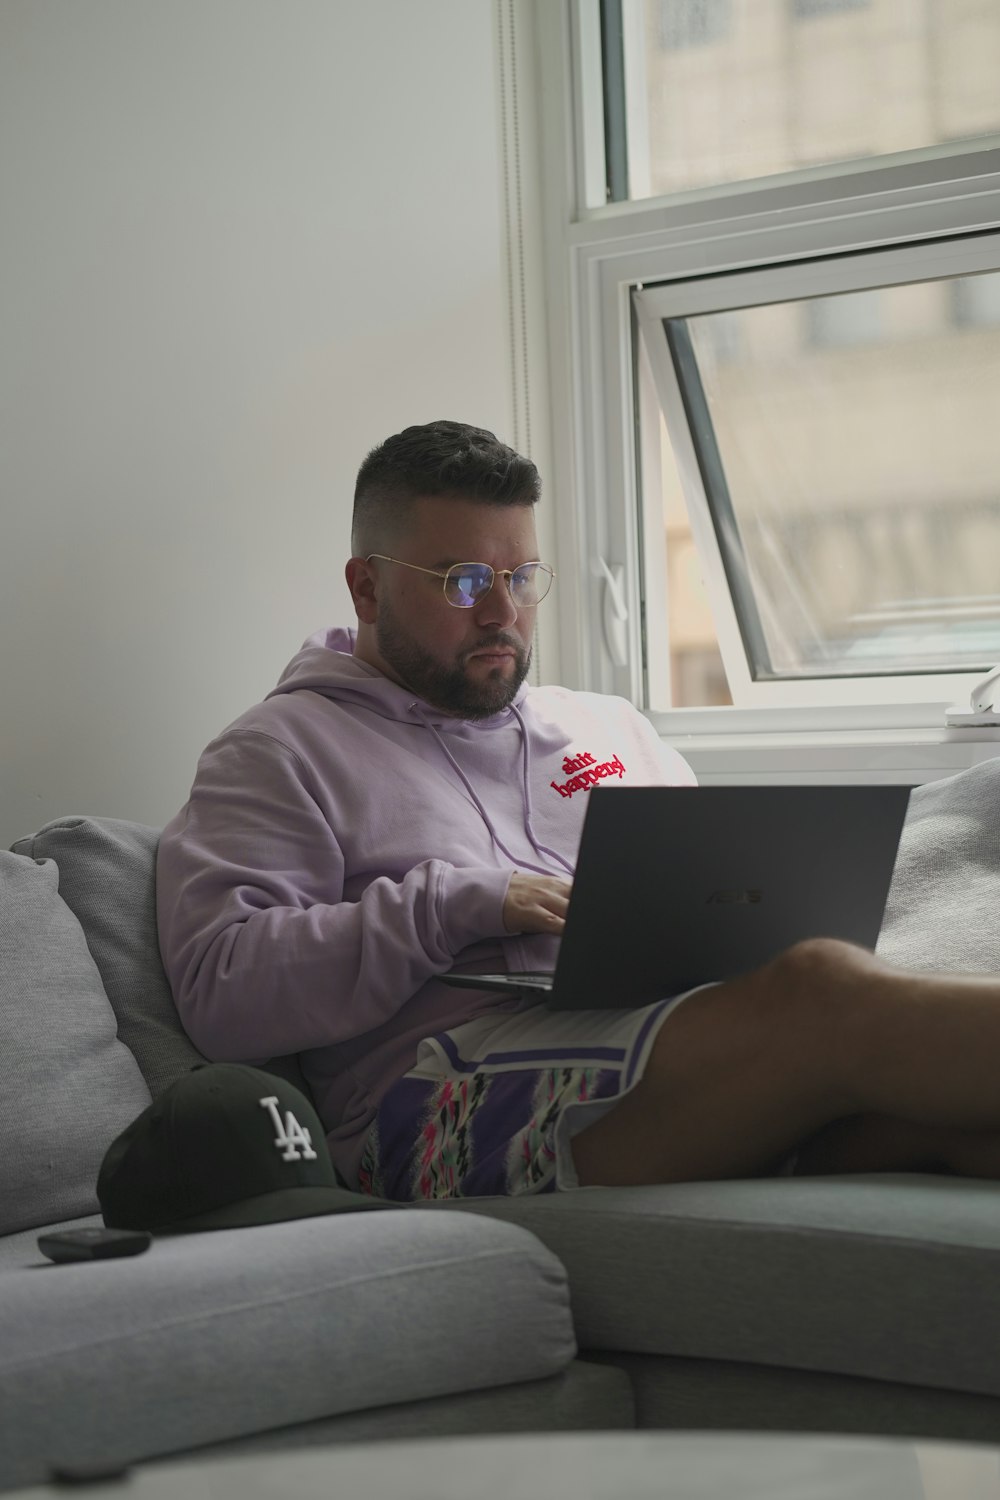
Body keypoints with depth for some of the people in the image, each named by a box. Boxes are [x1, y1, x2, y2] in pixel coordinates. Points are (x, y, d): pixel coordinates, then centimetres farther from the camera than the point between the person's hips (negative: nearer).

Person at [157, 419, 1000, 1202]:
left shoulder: (609, 727, 30)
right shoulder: (282, 752, 11)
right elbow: (221, 990, -3)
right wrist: (460, 904, -10)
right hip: (455, 1093, -5)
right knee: (827, 989, -32)